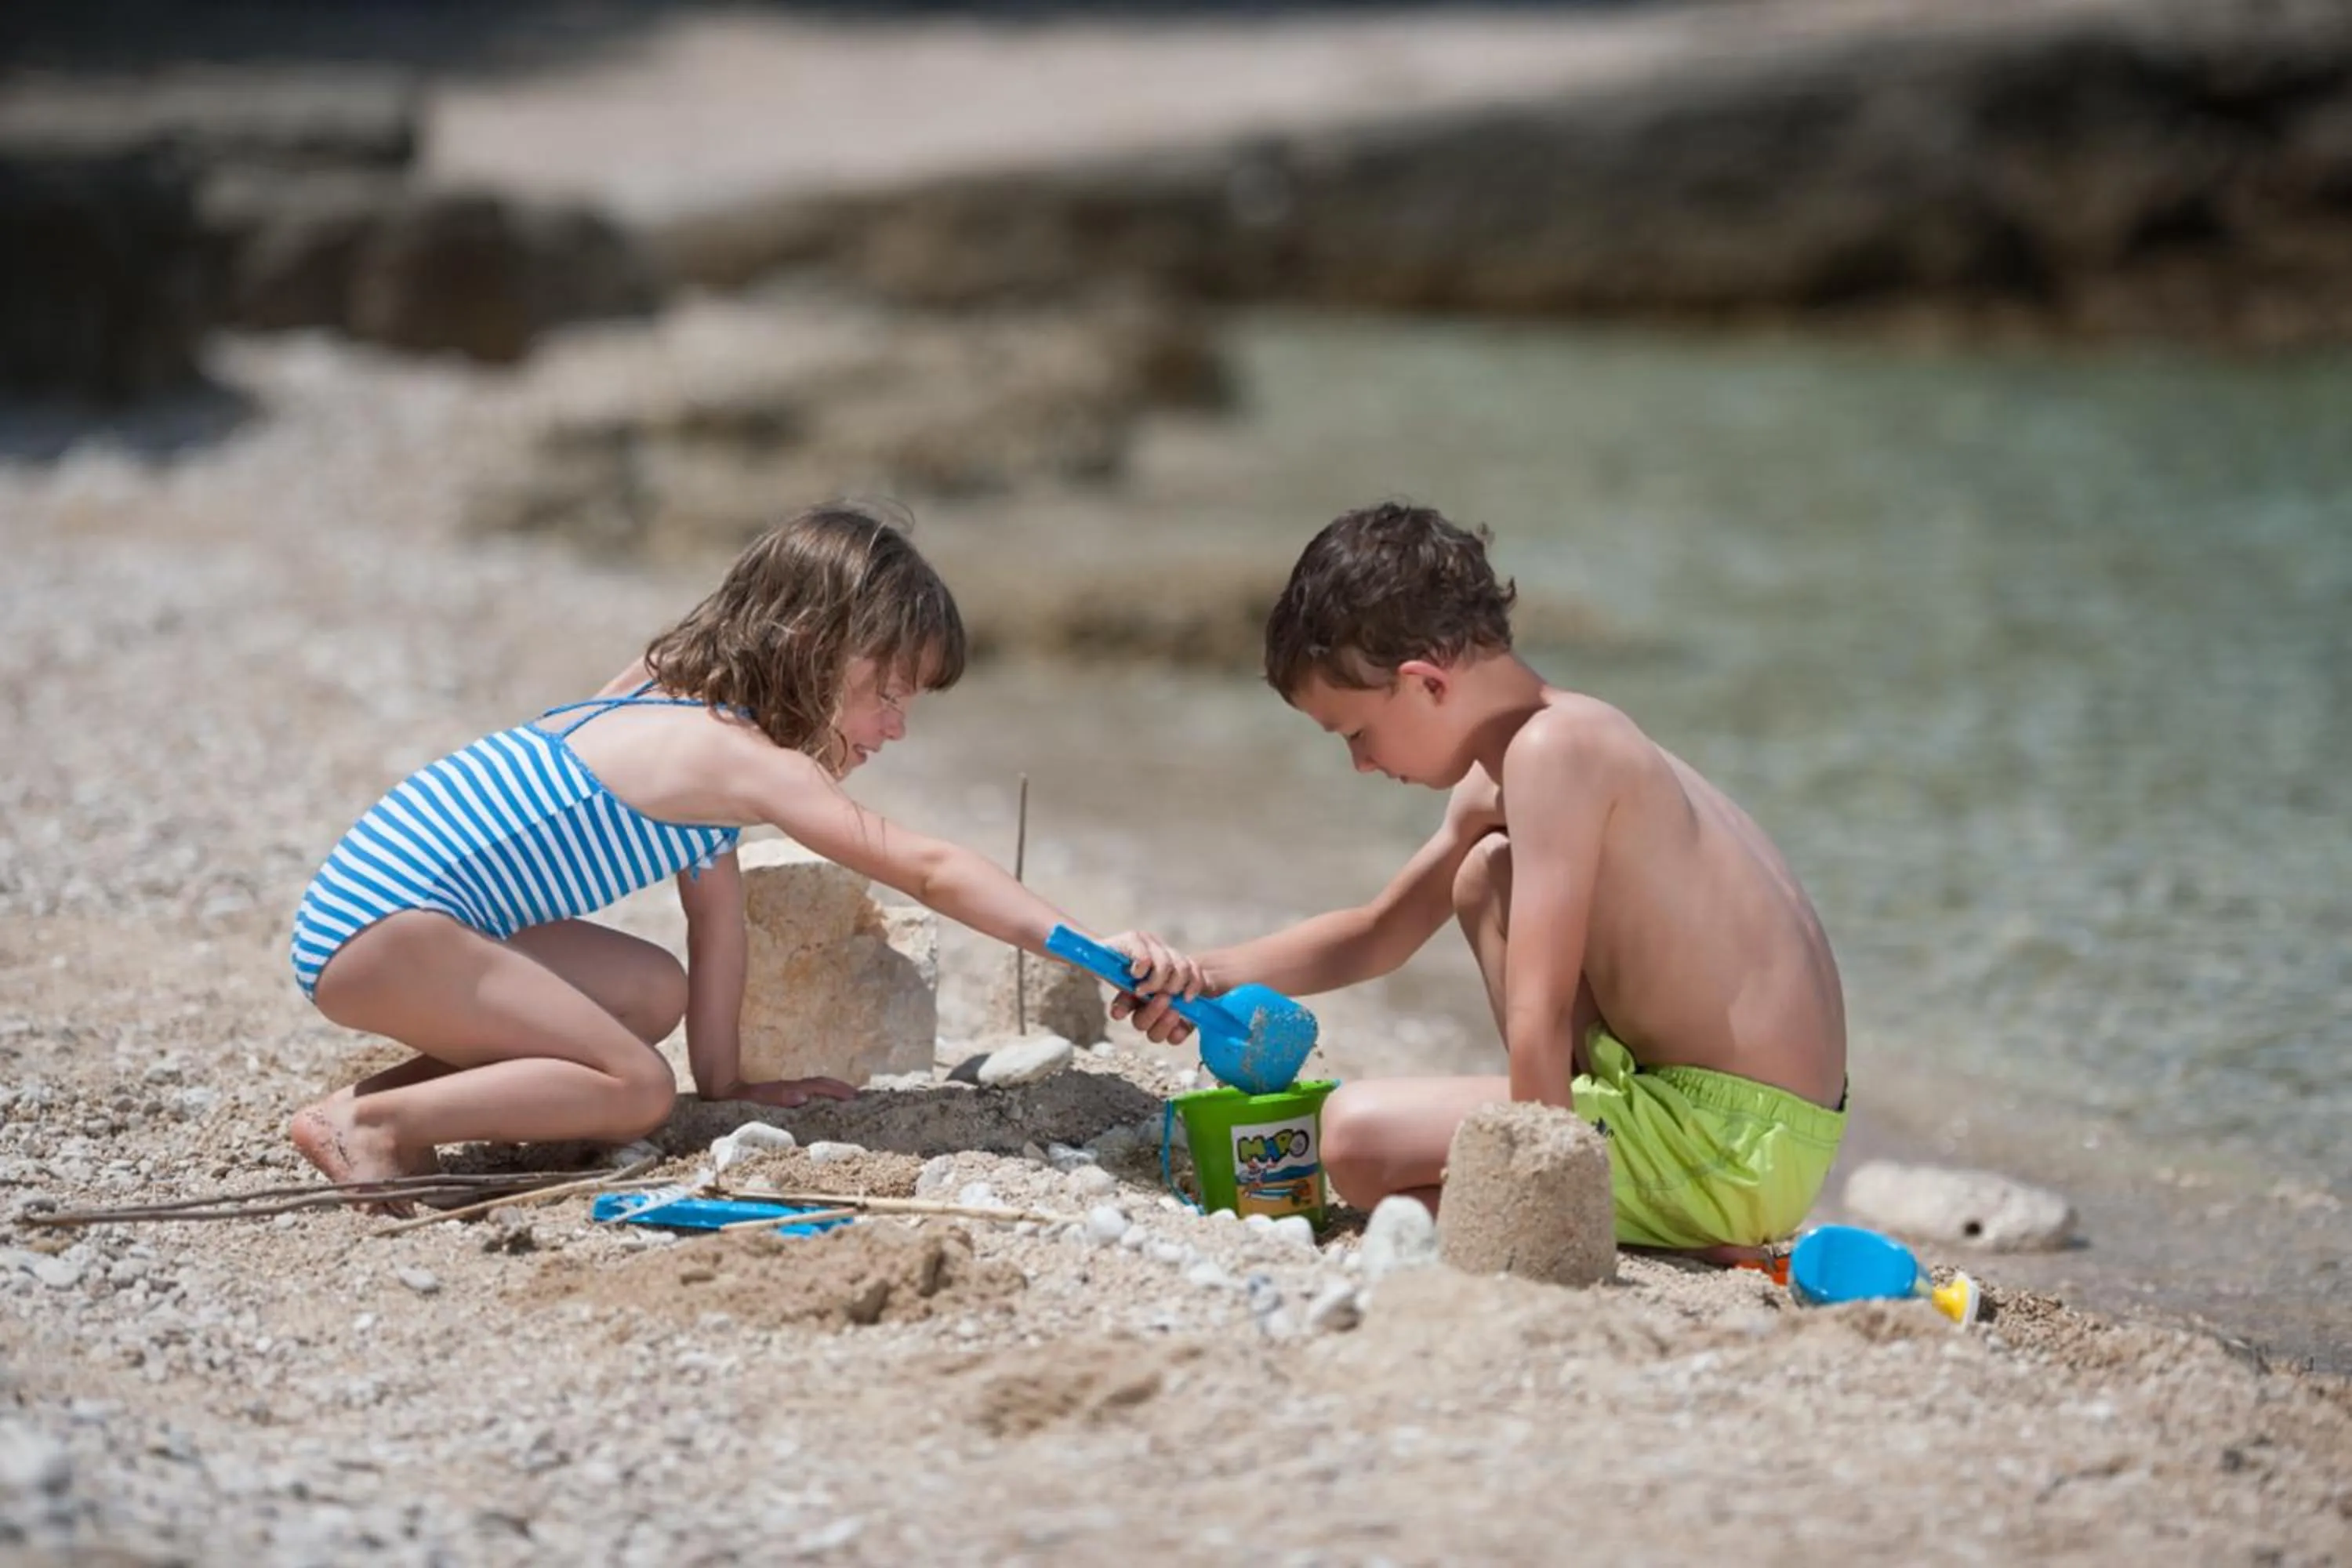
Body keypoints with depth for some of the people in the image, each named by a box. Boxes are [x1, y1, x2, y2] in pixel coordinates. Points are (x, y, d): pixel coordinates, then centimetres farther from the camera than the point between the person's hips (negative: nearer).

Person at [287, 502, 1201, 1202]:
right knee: (636, 1094, -13)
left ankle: (379, 1097, 10)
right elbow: (930, 872, -22)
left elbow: (717, 903, 16)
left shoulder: (679, 705, 14)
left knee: (656, 995, 16)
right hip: (384, 925, -10)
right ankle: (378, 1125, -16)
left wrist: (724, 1079, 17)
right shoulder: (747, 761, -15)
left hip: (380, 904, 10)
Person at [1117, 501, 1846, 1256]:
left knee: (1357, 1132, -19)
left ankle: (1691, 1235, -12)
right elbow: (1377, 933, 27)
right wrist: (1205, 975, 18)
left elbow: (1538, 1016, -23)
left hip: (1737, 1145, -10)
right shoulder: (1487, 789, 12)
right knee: (1486, 876, 25)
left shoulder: (1550, 750, -18)